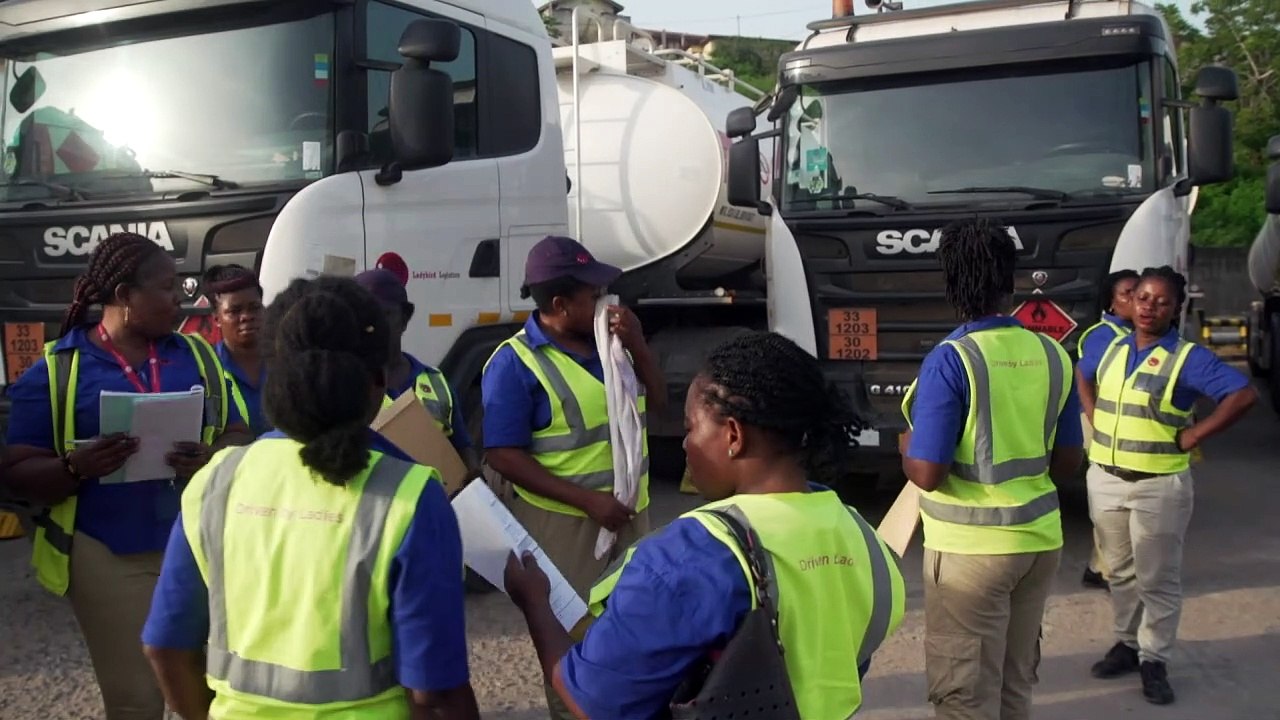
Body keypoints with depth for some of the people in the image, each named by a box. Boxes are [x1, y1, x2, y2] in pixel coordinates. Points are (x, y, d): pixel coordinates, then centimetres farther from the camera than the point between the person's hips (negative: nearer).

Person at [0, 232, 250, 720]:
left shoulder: (196, 355, 7)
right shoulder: (57, 369, -2)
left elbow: (237, 435, 7)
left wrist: (213, 458, -15)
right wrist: (76, 467, -23)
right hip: (109, 557, -3)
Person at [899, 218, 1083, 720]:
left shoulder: (950, 360, -17)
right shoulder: (1052, 356, 1)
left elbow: (927, 473, -19)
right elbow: (1066, 463, 9)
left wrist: (907, 449, 2)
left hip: (971, 547, -6)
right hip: (1039, 539, 6)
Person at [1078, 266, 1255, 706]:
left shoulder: (1187, 358, -12)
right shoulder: (1110, 350, 6)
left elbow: (1243, 395, -20)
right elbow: (1083, 376, 26)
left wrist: (1193, 437, -17)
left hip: (1159, 485, -5)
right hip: (1105, 479, 5)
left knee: (1157, 579, 3)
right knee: (1120, 571, 16)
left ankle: (1154, 660, 15)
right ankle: (1128, 643, 31)